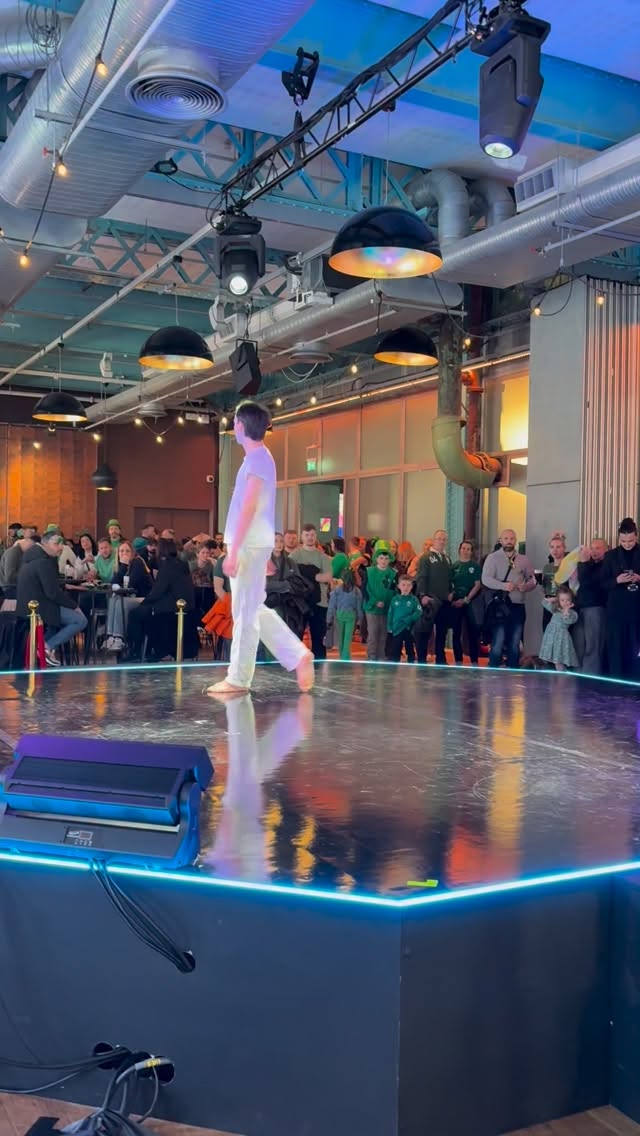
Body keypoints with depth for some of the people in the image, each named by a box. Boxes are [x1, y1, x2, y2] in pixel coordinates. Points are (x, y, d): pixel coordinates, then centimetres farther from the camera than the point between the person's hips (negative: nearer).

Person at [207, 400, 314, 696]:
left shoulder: (257, 458, -12)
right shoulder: (258, 458, 17)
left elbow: (249, 508, -18)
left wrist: (233, 551, -20)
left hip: (250, 545, -10)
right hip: (250, 545, 10)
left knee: (245, 612, -3)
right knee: (253, 610, 13)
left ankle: (238, 679, 3)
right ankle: (298, 655, 14)